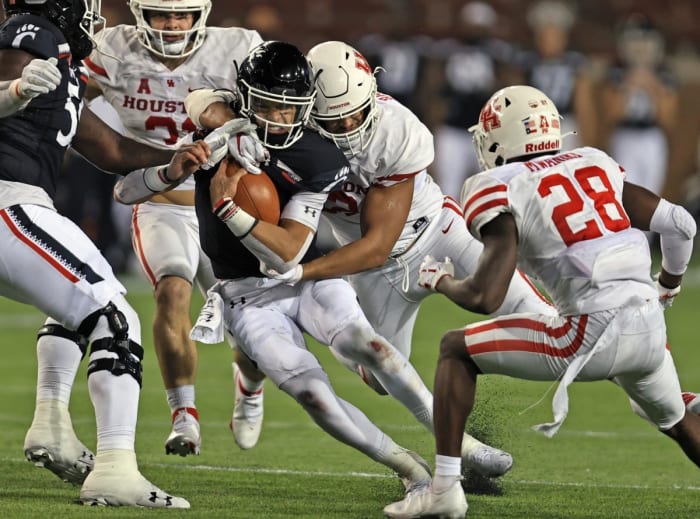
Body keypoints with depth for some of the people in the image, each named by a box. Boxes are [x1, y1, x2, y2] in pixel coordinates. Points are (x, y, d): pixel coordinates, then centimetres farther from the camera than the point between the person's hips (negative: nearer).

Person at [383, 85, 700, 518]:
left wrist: (441, 281, 13)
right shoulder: (594, 164, 16)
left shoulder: (504, 192, 0)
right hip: (650, 328, 5)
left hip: (593, 335, -5)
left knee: (456, 349, 12)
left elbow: (485, 298, -9)